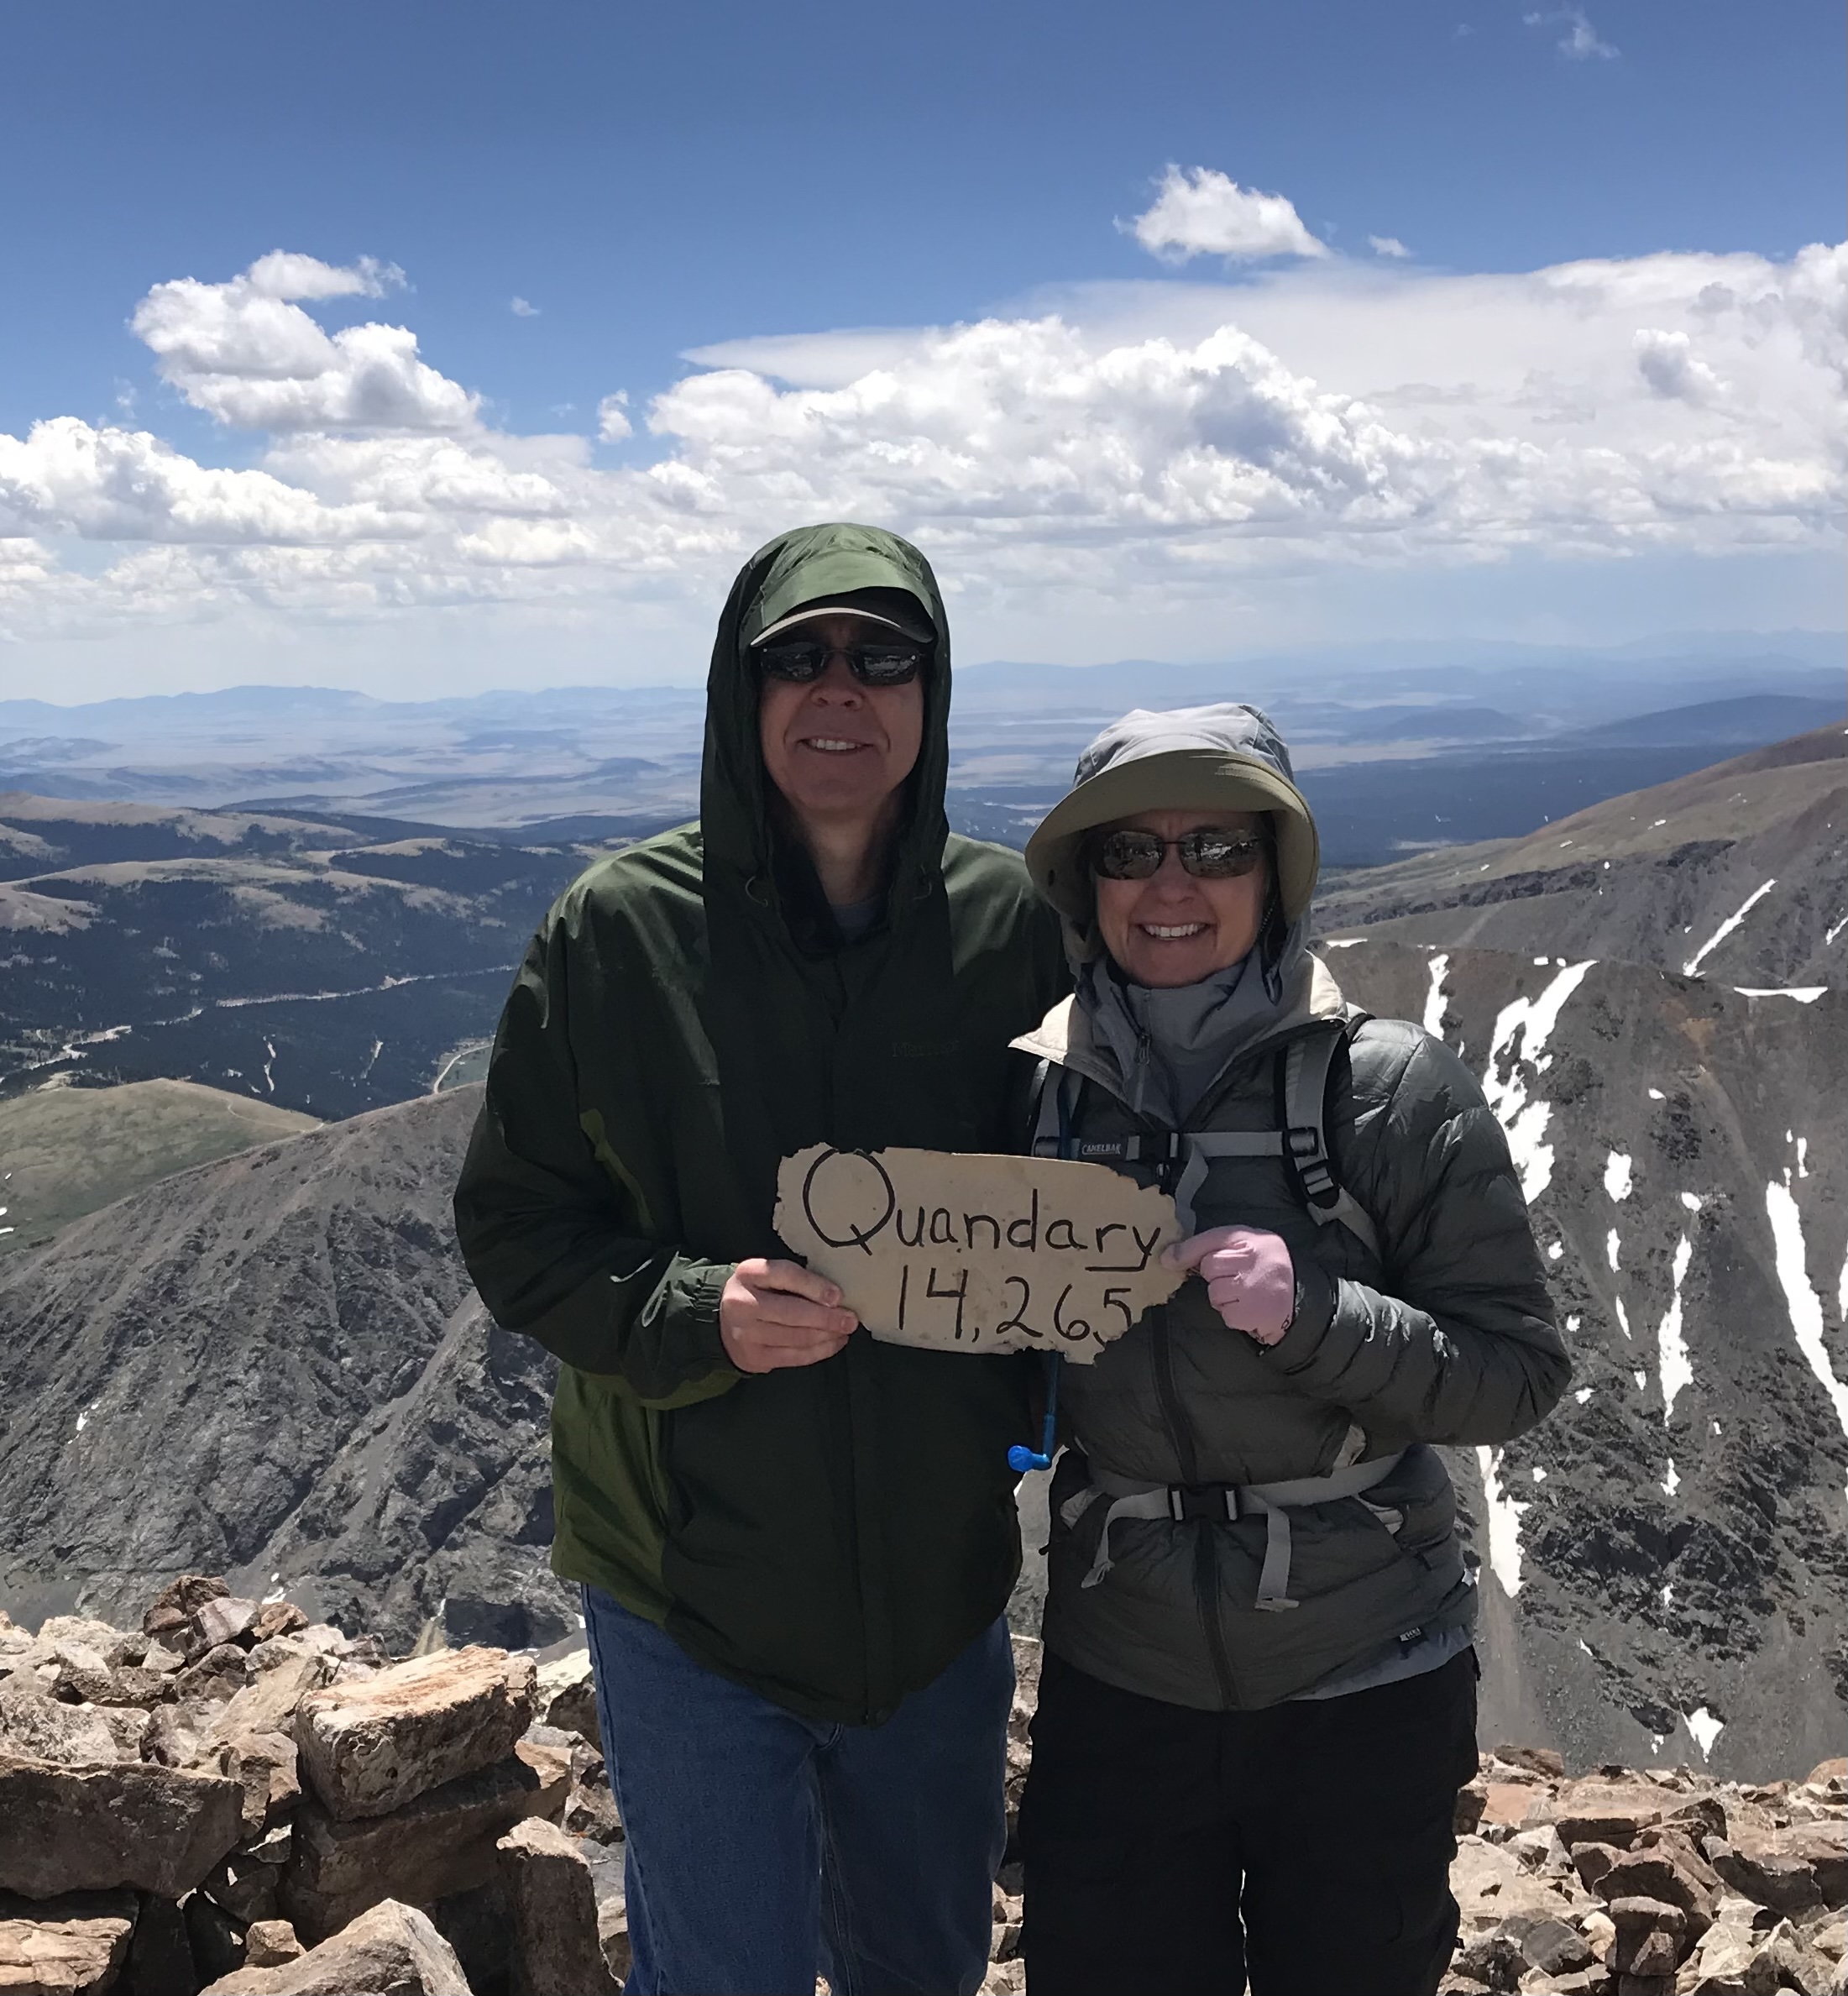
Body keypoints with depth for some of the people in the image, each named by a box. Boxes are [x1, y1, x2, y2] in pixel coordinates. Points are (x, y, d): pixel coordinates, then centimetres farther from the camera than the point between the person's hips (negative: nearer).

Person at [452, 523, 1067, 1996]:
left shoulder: (1010, 922, -6)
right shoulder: (621, 929, -12)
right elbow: (515, 1226, -8)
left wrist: (1030, 1386, -10)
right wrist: (698, 1313, -24)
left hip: (940, 1580, 3)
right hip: (694, 1583, -3)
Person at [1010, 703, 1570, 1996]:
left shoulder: (1392, 1089, -14)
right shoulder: (1041, 1090, -3)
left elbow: (1517, 1373, -13)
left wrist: (1311, 1314, -27)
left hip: (1364, 1693, -2)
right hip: (1115, 1683, 3)